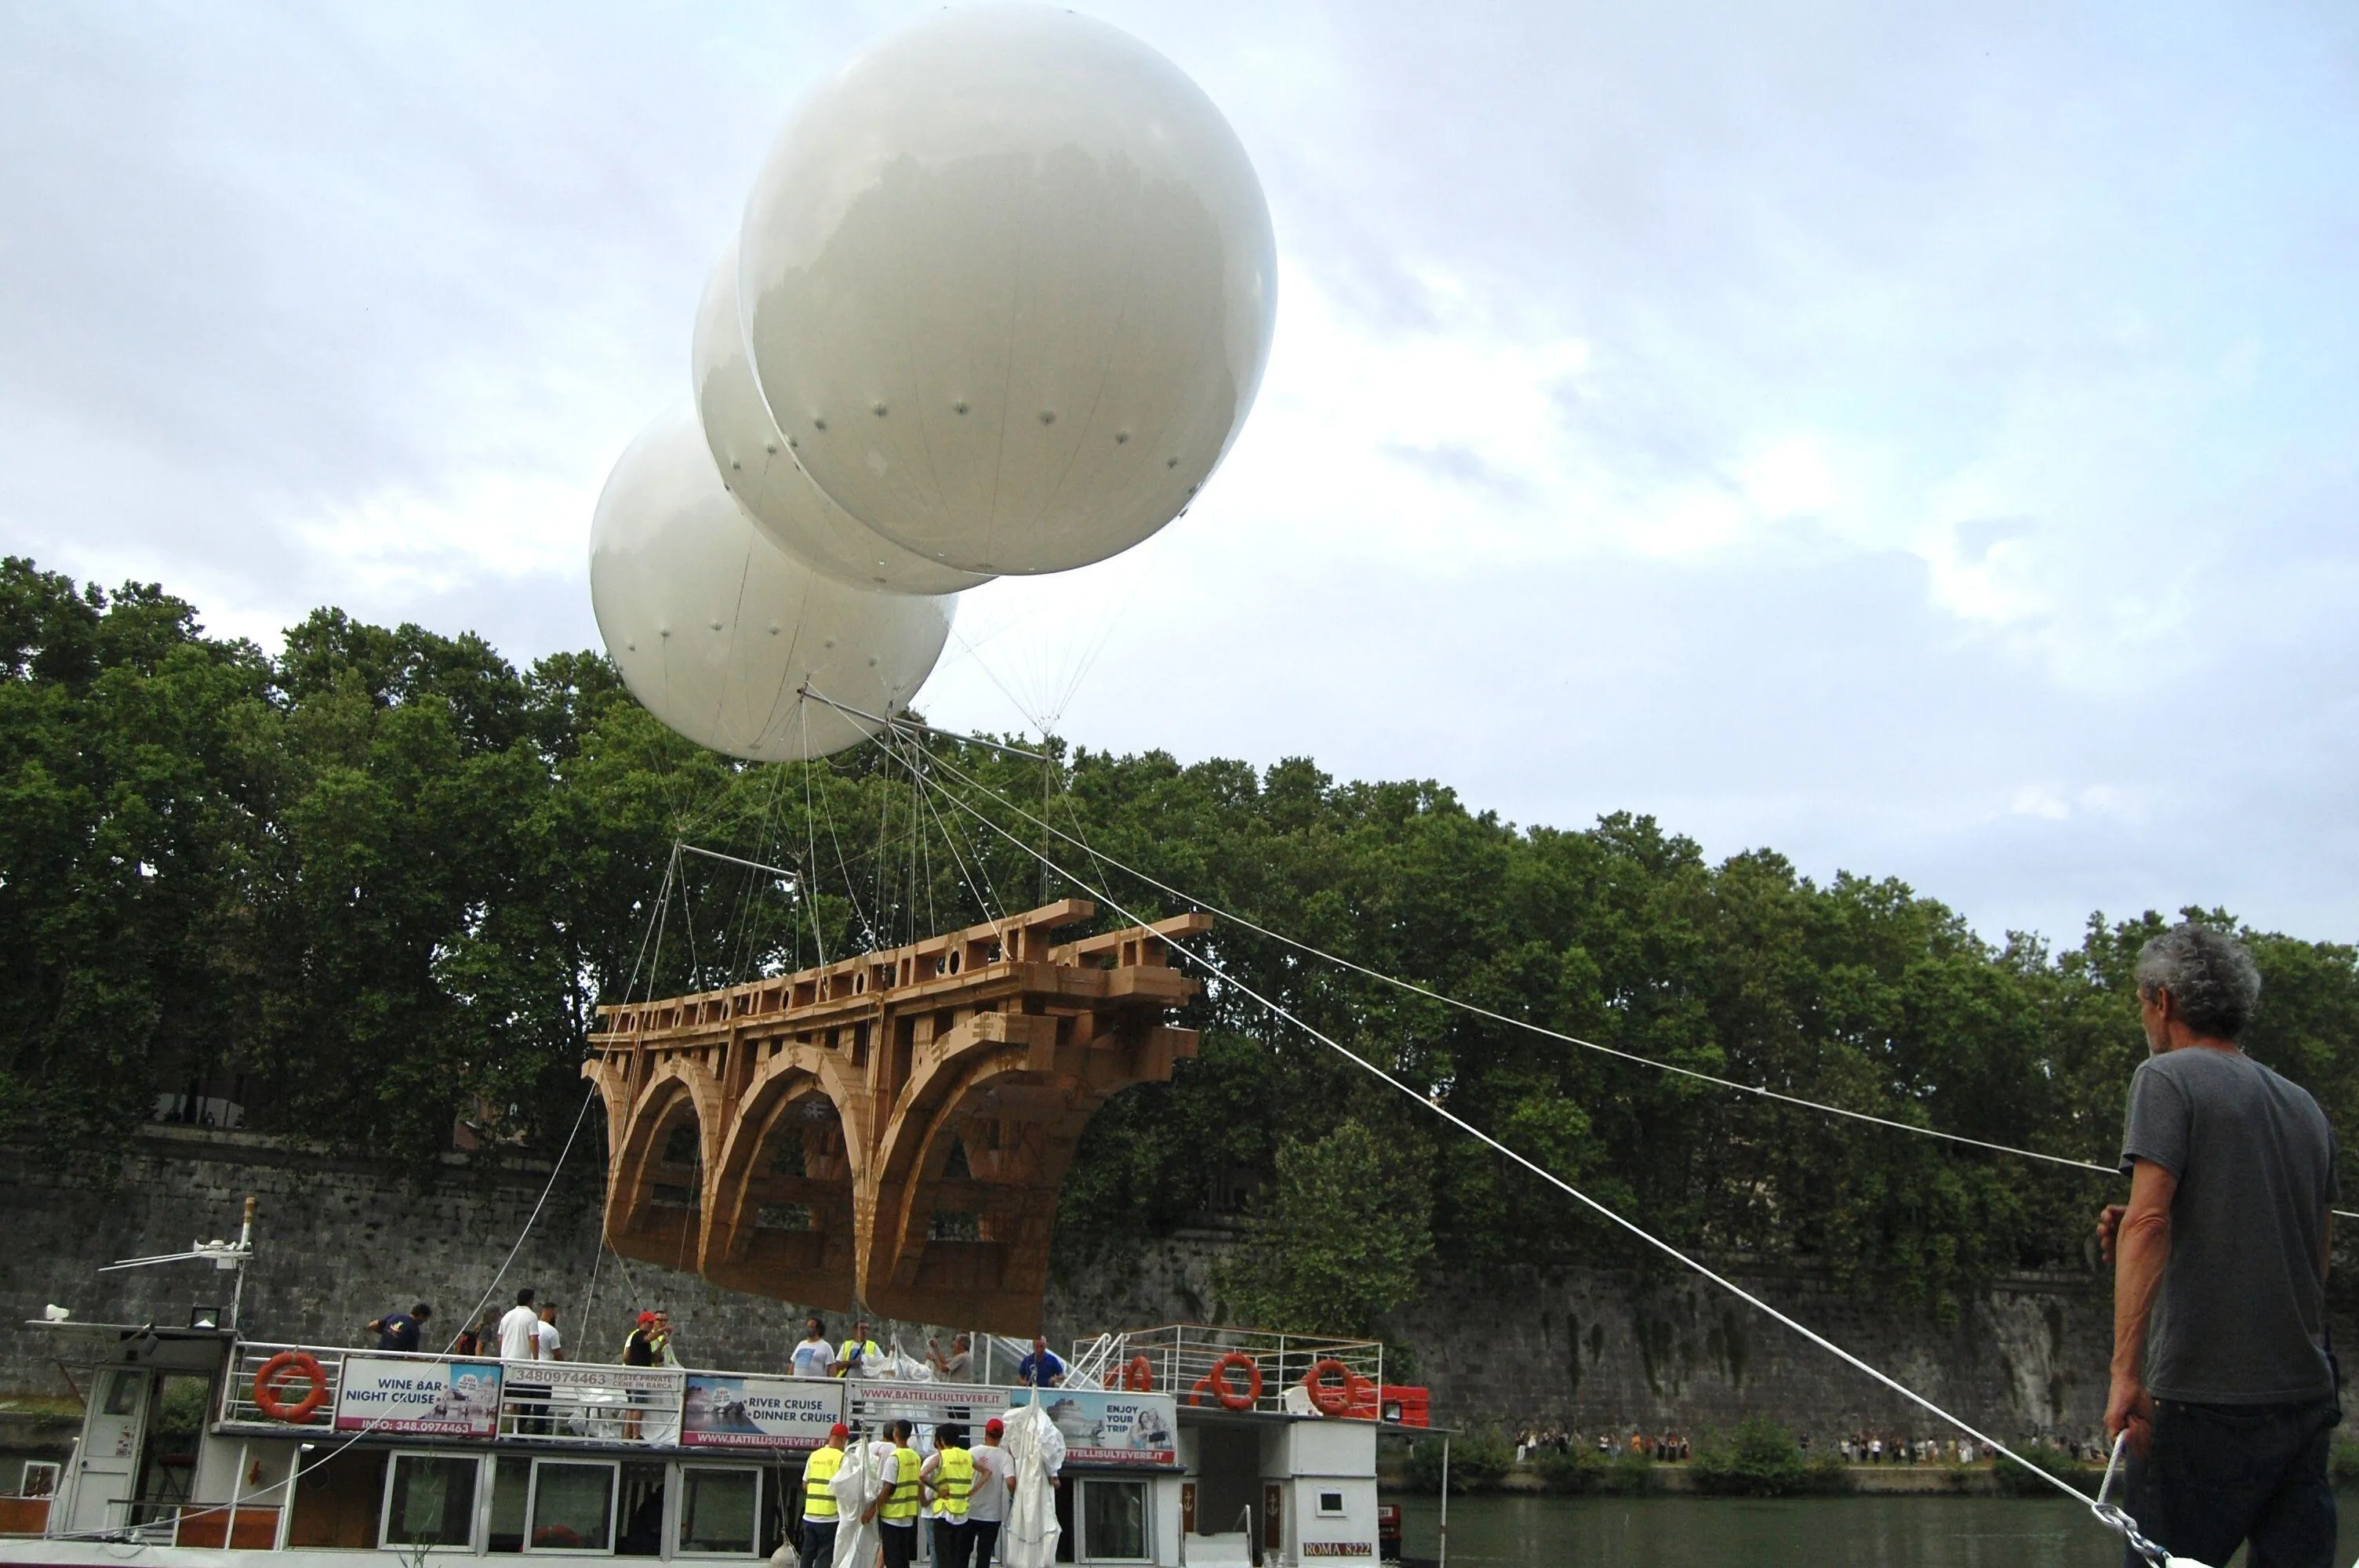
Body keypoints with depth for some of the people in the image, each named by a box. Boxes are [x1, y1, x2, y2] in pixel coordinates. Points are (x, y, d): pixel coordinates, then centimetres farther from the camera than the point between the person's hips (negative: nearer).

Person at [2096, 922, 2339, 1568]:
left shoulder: (2168, 1078, -4)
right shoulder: (2305, 1106, 16)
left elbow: (2148, 1221, -16)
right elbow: (2314, 1262, 19)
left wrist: (2126, 1372, -20)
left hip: (2204, 1395, -7)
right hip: (2307, 1394, 7)